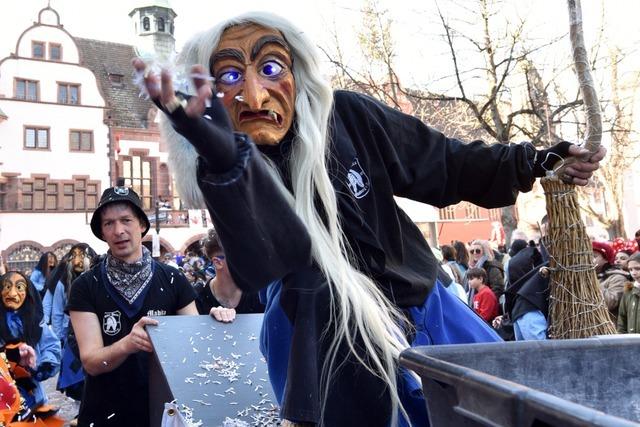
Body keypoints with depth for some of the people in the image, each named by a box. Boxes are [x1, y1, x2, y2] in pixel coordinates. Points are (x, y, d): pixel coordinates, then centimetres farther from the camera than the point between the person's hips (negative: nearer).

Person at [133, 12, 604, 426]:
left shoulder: (345, 116, -14)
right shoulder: (230, 173, -21)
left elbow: (444, 165, 1)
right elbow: (265, 261, -43)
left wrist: (533, 163, 3)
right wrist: (222, 155, -60)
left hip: (416, 307, 4)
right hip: (327, 348, -3)